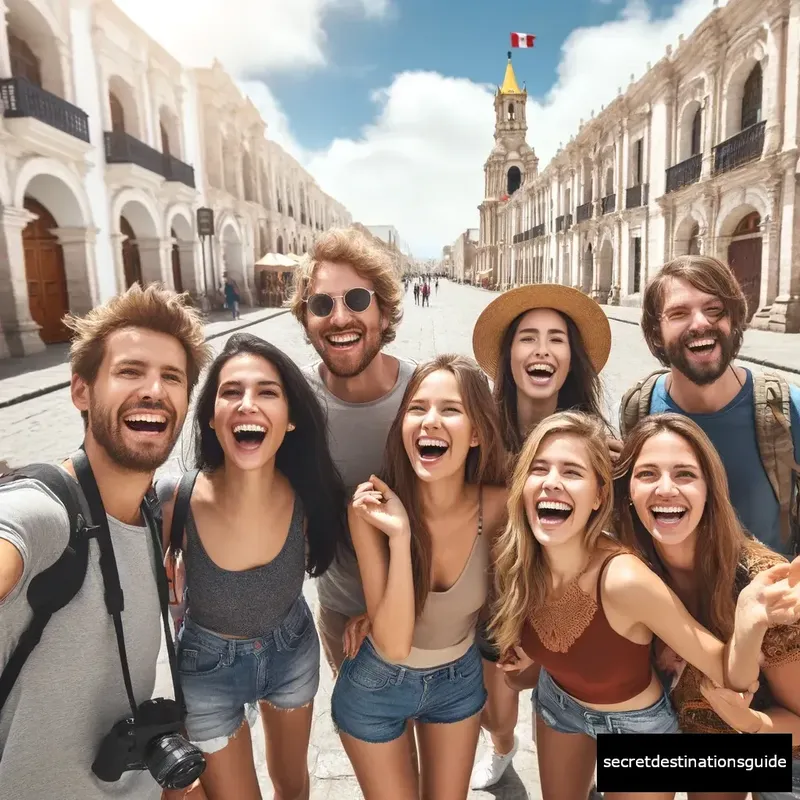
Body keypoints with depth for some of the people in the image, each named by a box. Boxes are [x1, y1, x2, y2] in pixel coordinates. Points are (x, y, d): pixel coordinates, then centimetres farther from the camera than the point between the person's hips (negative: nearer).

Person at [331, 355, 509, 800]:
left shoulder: (497, 506, -24)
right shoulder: (374, 509, -28)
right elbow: (393, 645, -31)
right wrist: (400, 535, -39)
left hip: (460, 679, 2)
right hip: (379, 687, -2)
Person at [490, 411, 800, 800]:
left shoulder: (625, 579, -39)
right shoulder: (517, 560, -23)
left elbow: (729, 675, -27)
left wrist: (749, 622, -45)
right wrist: (529, 654, -16)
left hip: (635, 723, -3)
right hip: (556, 701, 4)